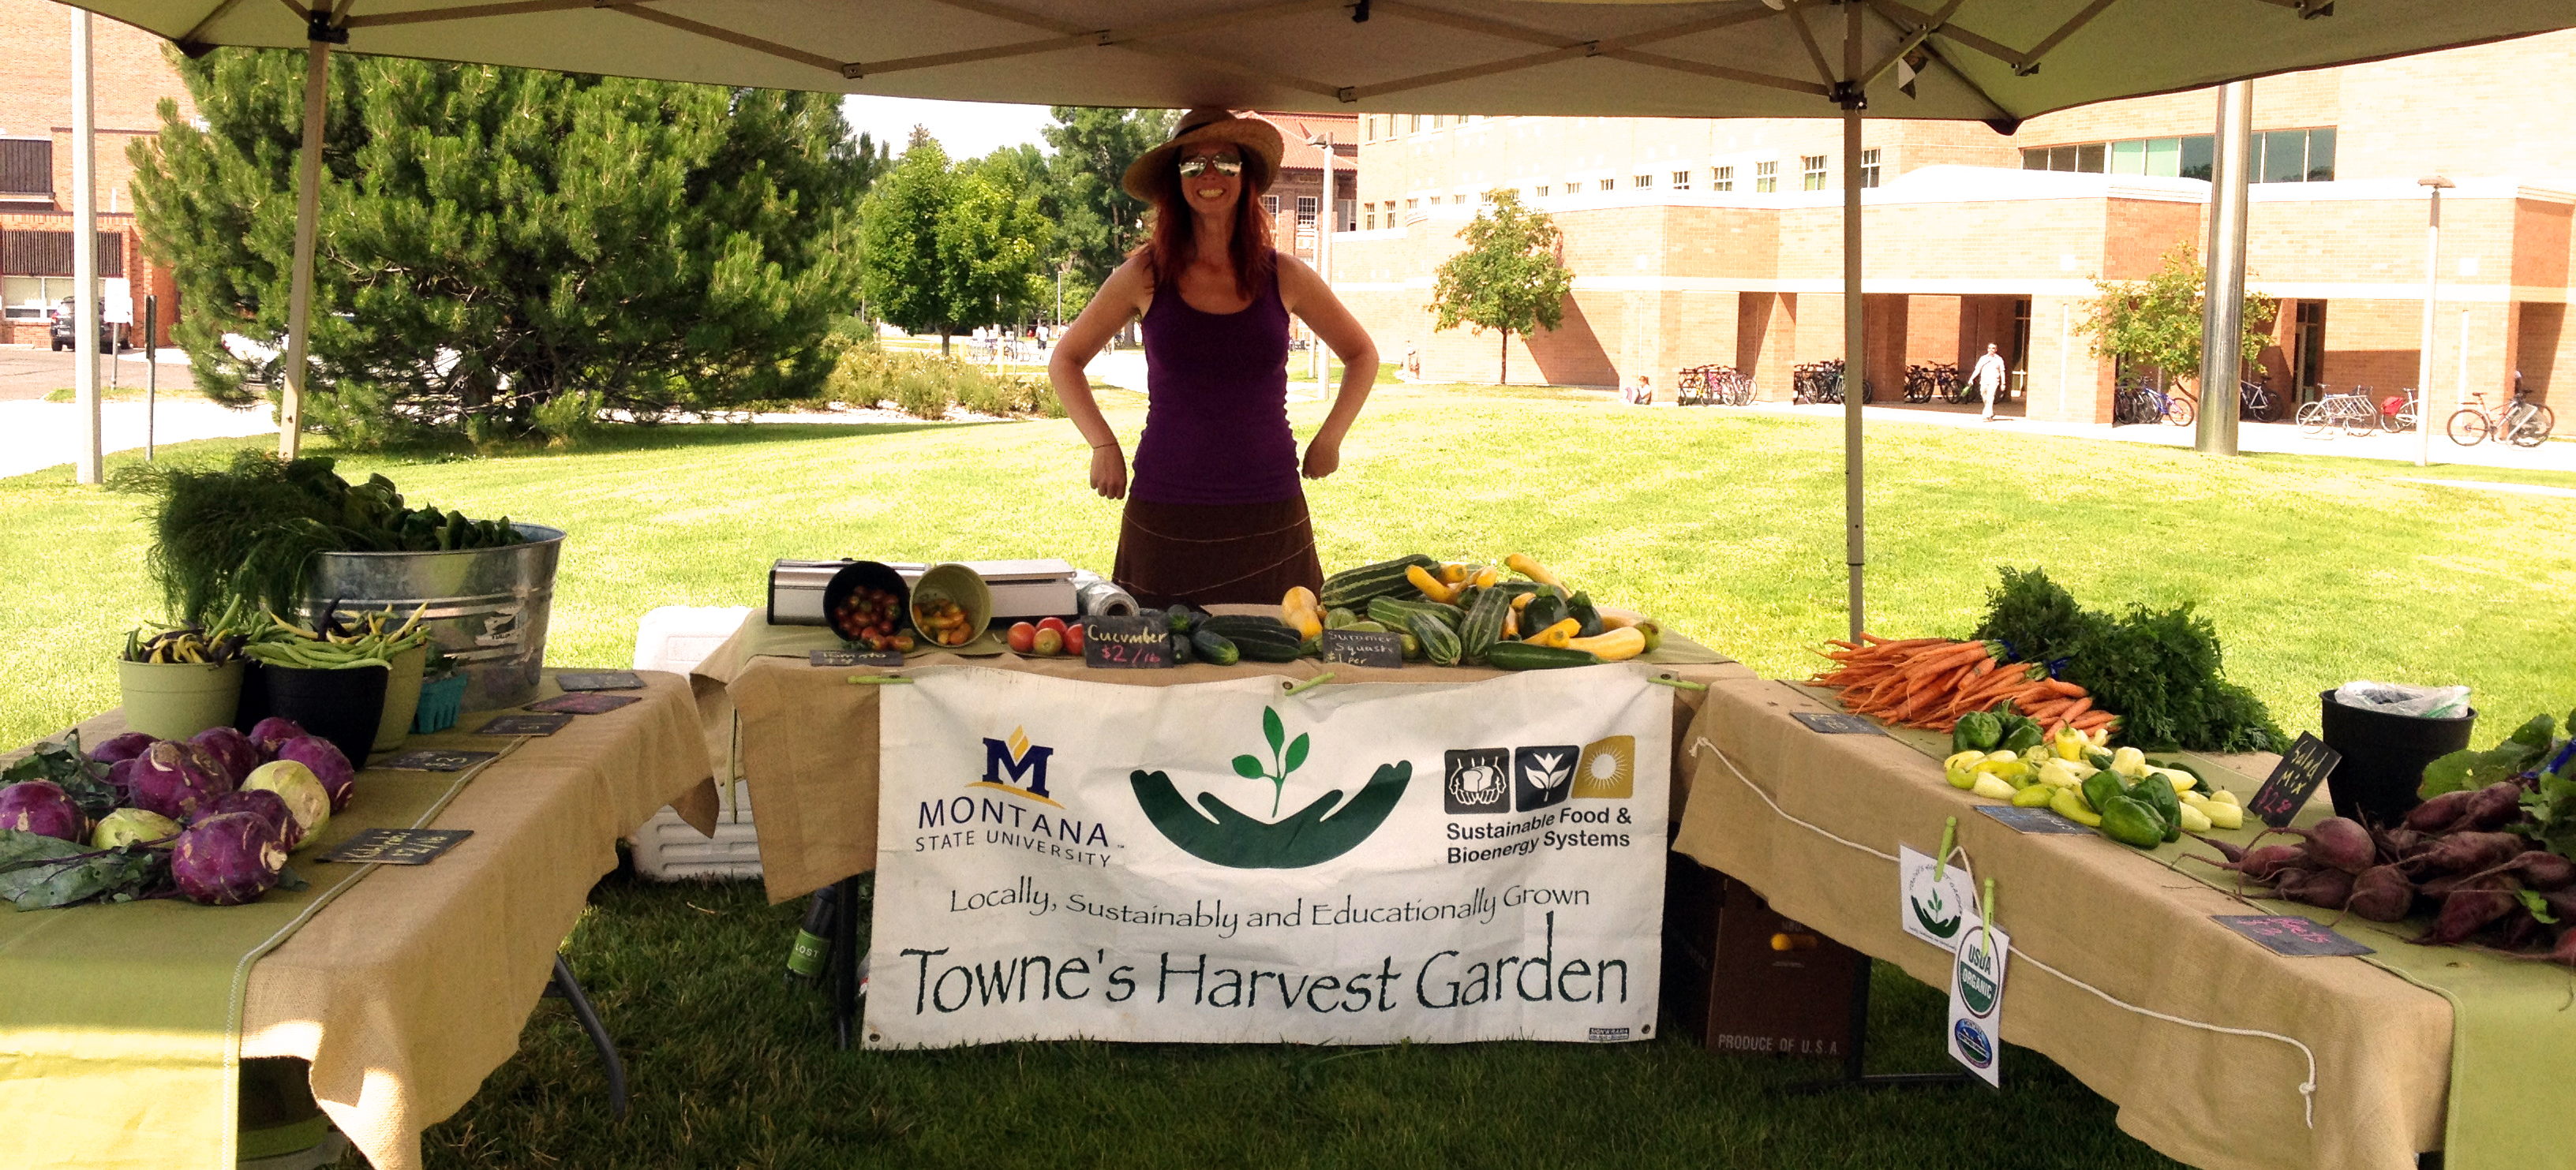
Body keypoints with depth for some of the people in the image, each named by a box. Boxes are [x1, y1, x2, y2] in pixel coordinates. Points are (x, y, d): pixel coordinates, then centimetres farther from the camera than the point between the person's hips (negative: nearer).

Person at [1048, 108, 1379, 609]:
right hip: (1164, 519, -1)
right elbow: (1065, 360, 14)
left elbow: (1361, 355, 20)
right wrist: (1103, 445, 3)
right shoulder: (1146, 274, 2)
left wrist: (1330, 437, 8)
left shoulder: (1284, 276, 5)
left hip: (1269, 517, 1)